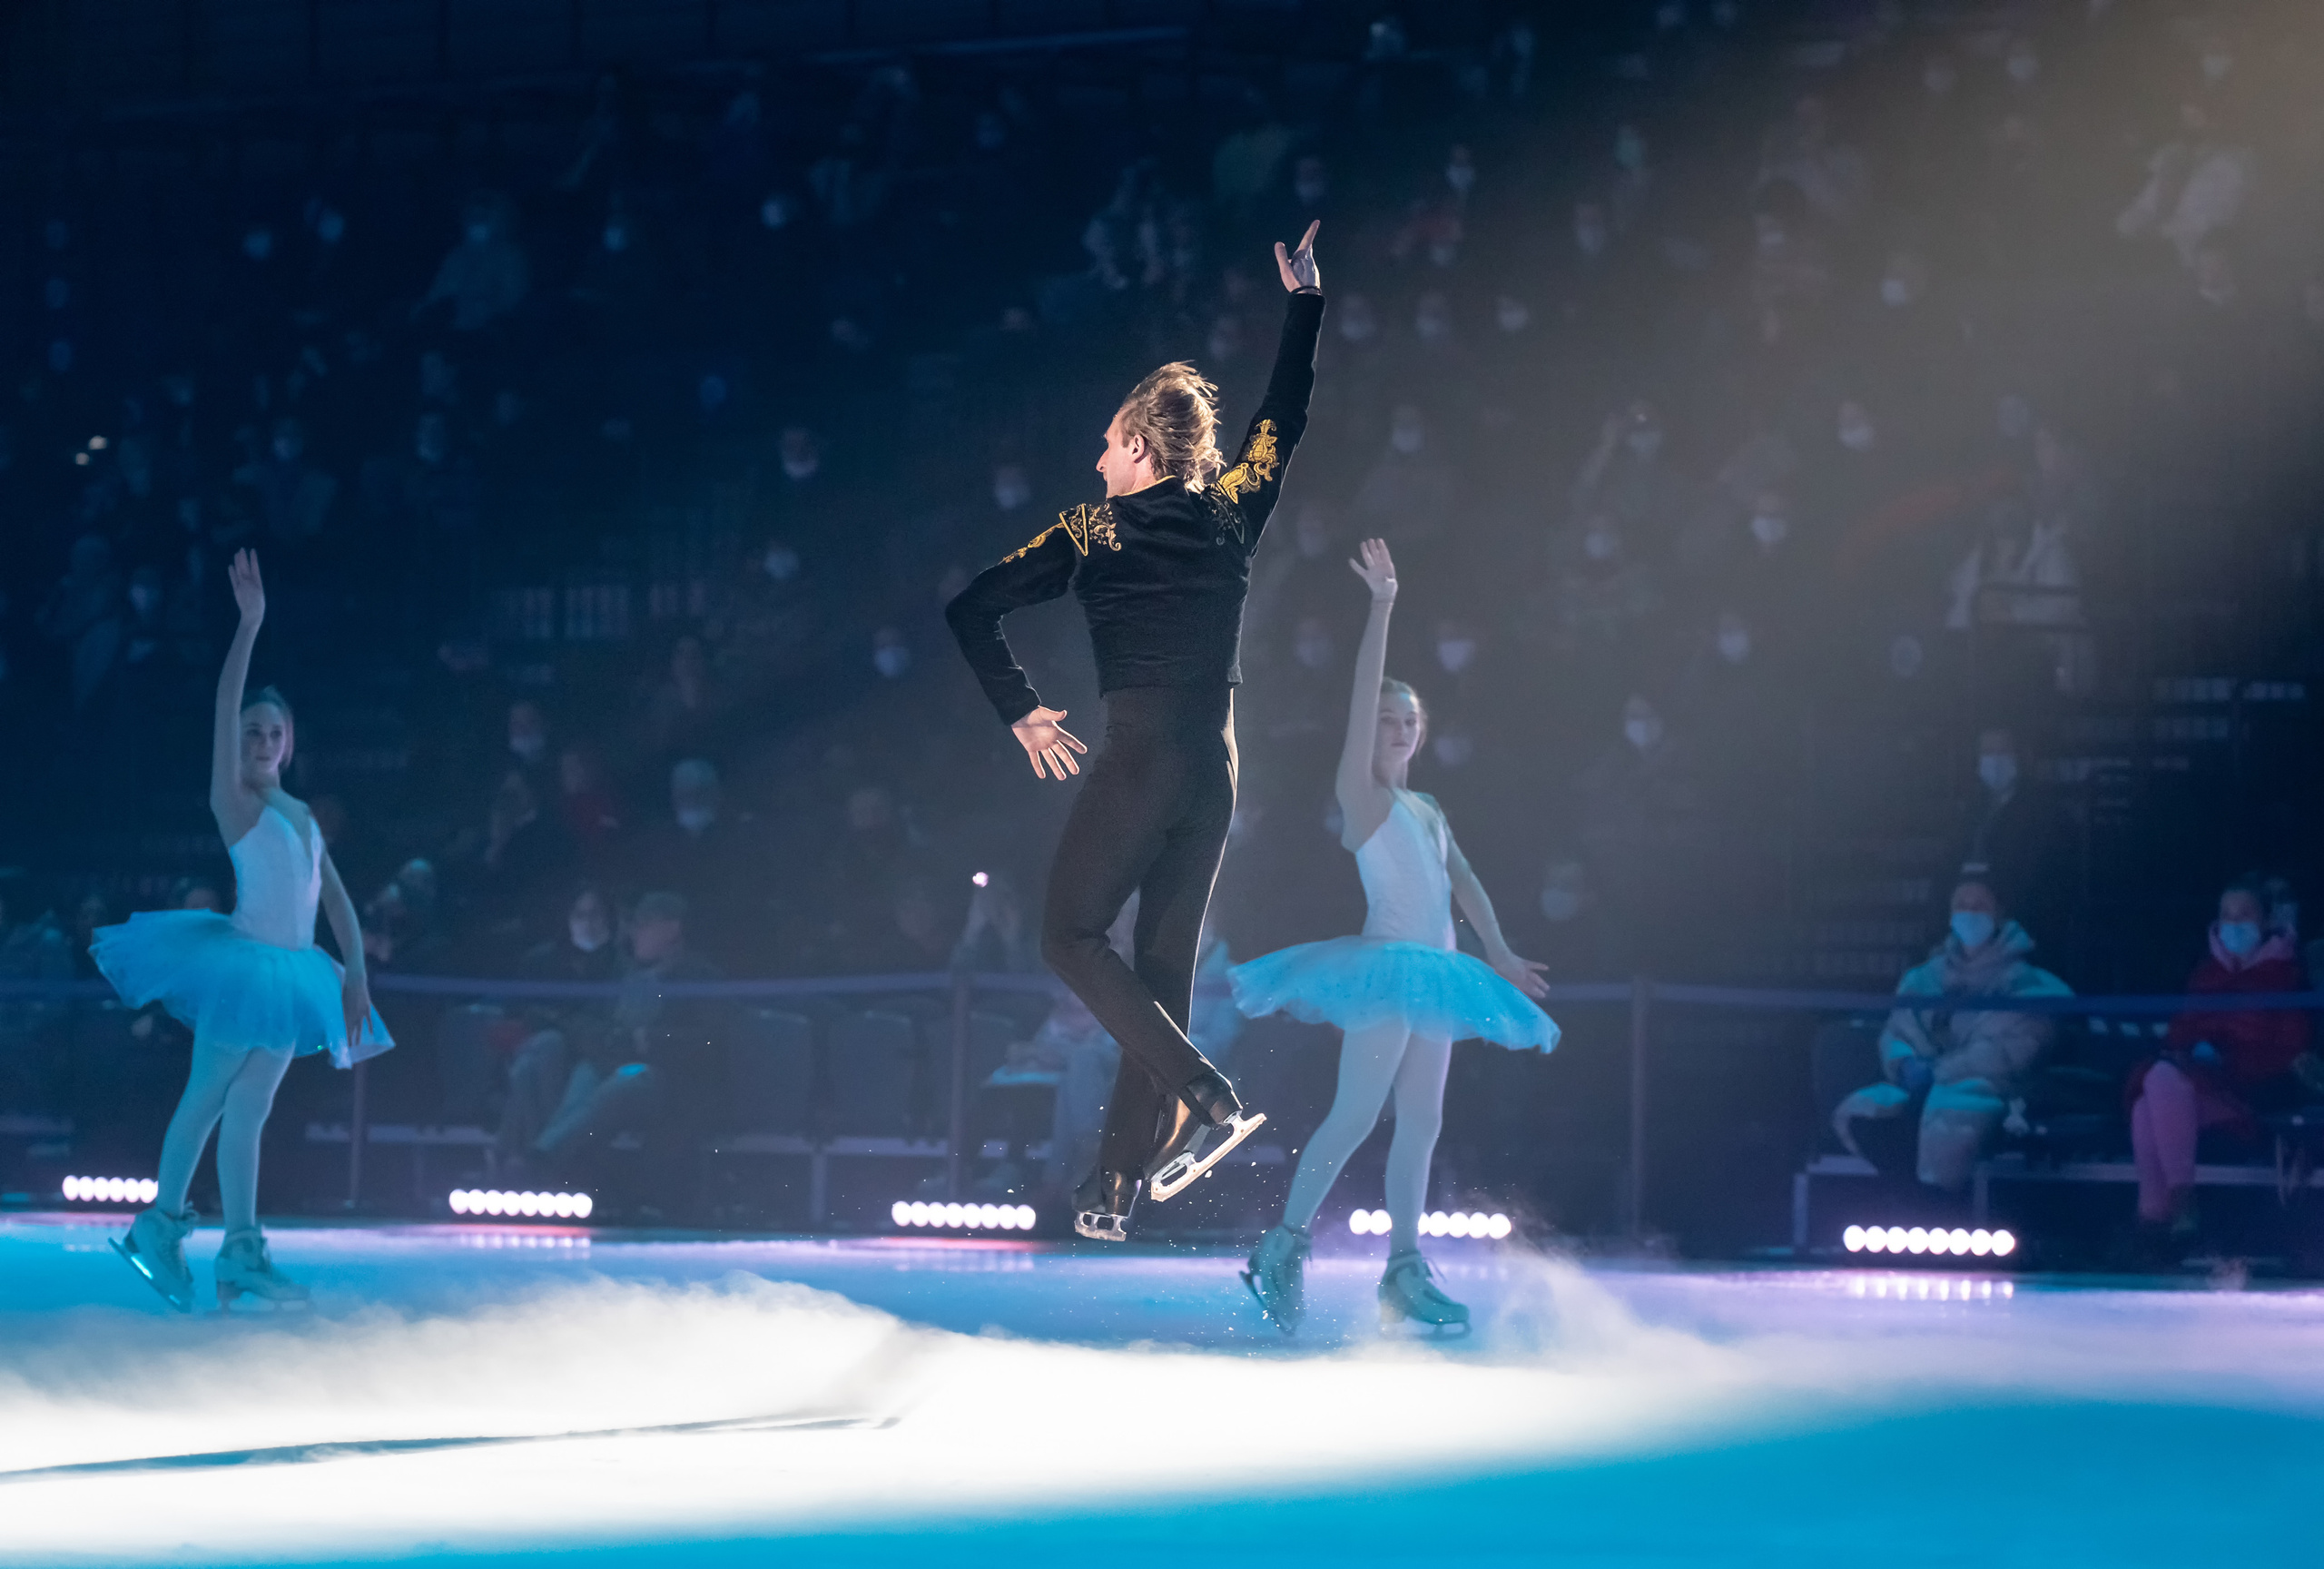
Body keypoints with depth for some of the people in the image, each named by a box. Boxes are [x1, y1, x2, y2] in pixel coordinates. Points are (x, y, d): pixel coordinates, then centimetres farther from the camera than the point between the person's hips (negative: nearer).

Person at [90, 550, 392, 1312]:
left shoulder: (302, 818, 17)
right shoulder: (233, 801, -2)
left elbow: (337, 900, 17)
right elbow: (225, 707, -15)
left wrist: (356, 973, 7)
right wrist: (250, 625, -22)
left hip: (291, 974, 6)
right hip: (244, 958, -6)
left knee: (249, 1111, 6)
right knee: (207, 1098, -3)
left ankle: (242, 1252, 4)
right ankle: (162, 1225, 6)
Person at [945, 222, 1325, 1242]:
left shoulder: (1093, 534, 0)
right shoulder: (1231, 515, 9)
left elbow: (971, 610, -2)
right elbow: (1286, 418, 24)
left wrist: (1019, 711, 6)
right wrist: (1304, 302, 33)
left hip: (1140, 756, -5)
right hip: (1217, 764, 5)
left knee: (1070, 938, 2)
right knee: (1163, 966, 6)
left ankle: (1207, 1099, -16)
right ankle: (1115, 1187, 4)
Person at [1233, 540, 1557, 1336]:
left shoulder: (1427, 811, 19)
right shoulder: (1361, 793, -3)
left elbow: (1463, 882, 19)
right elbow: (1365, 697, -12)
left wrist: (1501, 956, 10)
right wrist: (1381, 605, -17)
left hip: (1431, 971, 8)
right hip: (1385, 963, -8)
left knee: (1421, 1121, 5)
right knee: (1356, 1113, -12)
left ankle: (1404, 1270, 6)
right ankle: (1284, 1247, -7)